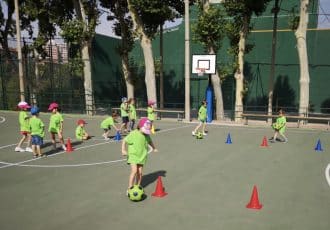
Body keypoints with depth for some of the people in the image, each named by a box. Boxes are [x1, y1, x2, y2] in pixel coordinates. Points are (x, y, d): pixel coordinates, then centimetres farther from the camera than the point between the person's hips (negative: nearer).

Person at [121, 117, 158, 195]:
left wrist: (154, 148, 26)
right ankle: (130, 189, -9)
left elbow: (150, 141, 22)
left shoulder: (147, 135, 0)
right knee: (134, 171, -17)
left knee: (140, 172, 6)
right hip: (133, 156, -5)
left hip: (142, 156, 5)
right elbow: (124, 141, -11)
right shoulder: (133, 134, -17)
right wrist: (123, 150, -20)